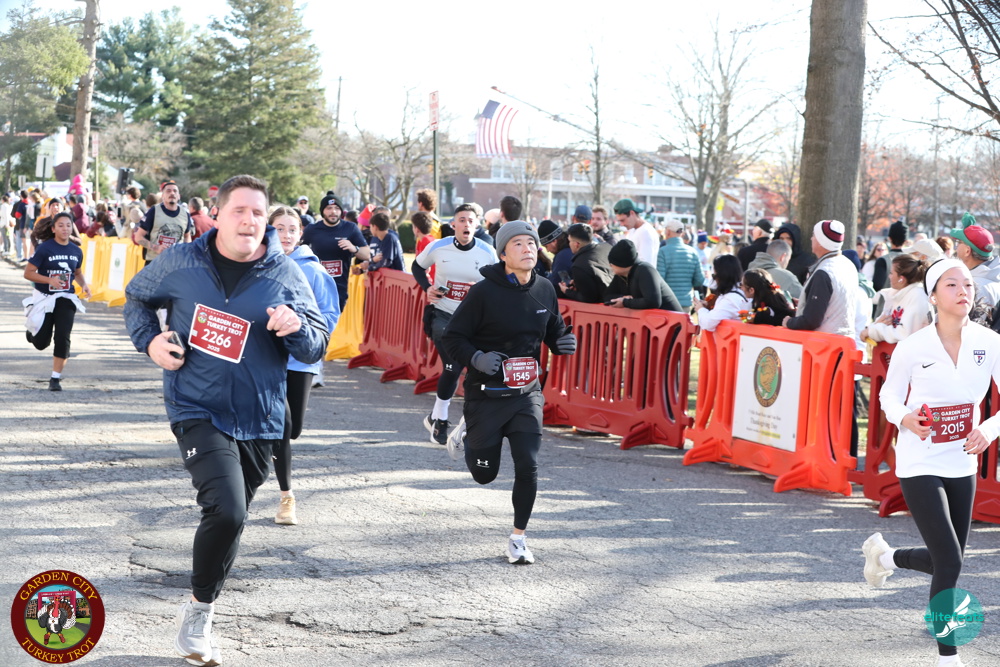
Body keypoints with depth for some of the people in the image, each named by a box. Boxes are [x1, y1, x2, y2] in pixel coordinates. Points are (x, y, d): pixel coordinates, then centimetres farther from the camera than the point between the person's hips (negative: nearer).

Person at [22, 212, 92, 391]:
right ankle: (32, 331, 42)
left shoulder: (76, 252, 3)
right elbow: (28, 273, -12)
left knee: (63, 338, -12)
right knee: (41, 343, 3)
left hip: (66, 299, 3)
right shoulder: (44, 248, -12)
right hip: (44, 299, -3)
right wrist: (50, 280, -25)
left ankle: (56, 378, 0)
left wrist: (84, 284, 0)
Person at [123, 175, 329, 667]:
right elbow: (137, 297, 17)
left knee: (229, 519, 15)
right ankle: (199, 609, -1)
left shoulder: (286, 276, -1)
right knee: (226, 511, -22)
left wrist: (297, 327, -20)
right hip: (197, 411, -3)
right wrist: (149, 340, 0)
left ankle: (200, 608, 37)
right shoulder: (181, 263, -2)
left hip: (259, 419, 3)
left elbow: (316, 350, 2)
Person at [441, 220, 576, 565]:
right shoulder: (484, 292, -15)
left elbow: (555, 331, 16)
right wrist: (476, 358, -26)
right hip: (486, 394, -3)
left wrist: (565, 342, -7)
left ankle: (518, 537, 9)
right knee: (484, 473, 10)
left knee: (528, 466, -9)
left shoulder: (545, 290, 0)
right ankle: (469, 433, 44)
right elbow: (452, 337, -8)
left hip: (527, 394, 3)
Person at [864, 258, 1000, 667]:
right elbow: (889, 395, 1)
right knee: (950, 562, -11)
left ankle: (884, 556, 44)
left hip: (962, 465, 5)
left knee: (948, 560, 15)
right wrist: (904, 419, -20)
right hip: (919, 466, -5)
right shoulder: (913, 347, -12)